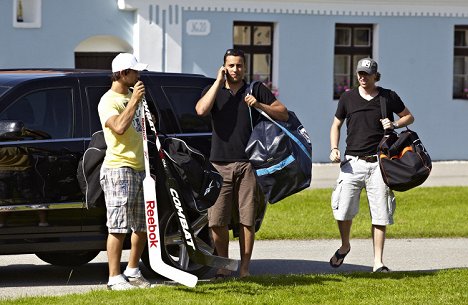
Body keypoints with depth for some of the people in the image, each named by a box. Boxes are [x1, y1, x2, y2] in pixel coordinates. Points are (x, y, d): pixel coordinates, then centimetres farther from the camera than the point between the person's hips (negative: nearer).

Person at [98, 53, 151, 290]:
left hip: (140, 167, 9)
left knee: (143, 226, 12)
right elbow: (119, 127, -26)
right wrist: (134, 101, -23)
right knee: (118, 226, -10)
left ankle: (133, 271, 22)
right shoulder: (109, 101, -9)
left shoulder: (132, 96, 17)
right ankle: (115, 278, -10)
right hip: (118, 169, -9)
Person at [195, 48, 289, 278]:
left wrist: (259, 105, -8)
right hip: (219, 164, 1)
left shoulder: (256, 91, 11)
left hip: (247, 164, 0)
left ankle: (244, 266, 2)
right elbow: (201, 110, -10)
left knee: (247, 218, -2)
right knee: (217, 219, -4)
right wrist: (218, 82, -7)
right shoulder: (214, 90, 11)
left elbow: (283, 114, 8)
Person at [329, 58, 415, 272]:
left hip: (379, 163, -1)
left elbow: (409, 116, 16)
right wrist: (334, 149, 1)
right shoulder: (348, 98, 8)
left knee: (380, 214, -2)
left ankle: (378, 262, 4)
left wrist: (394, 124, -5)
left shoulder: (388, 97, 5)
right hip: (353, 162, 1)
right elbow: (336, 125, 17)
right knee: (343, 209, -7)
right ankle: (344, 245, 22)